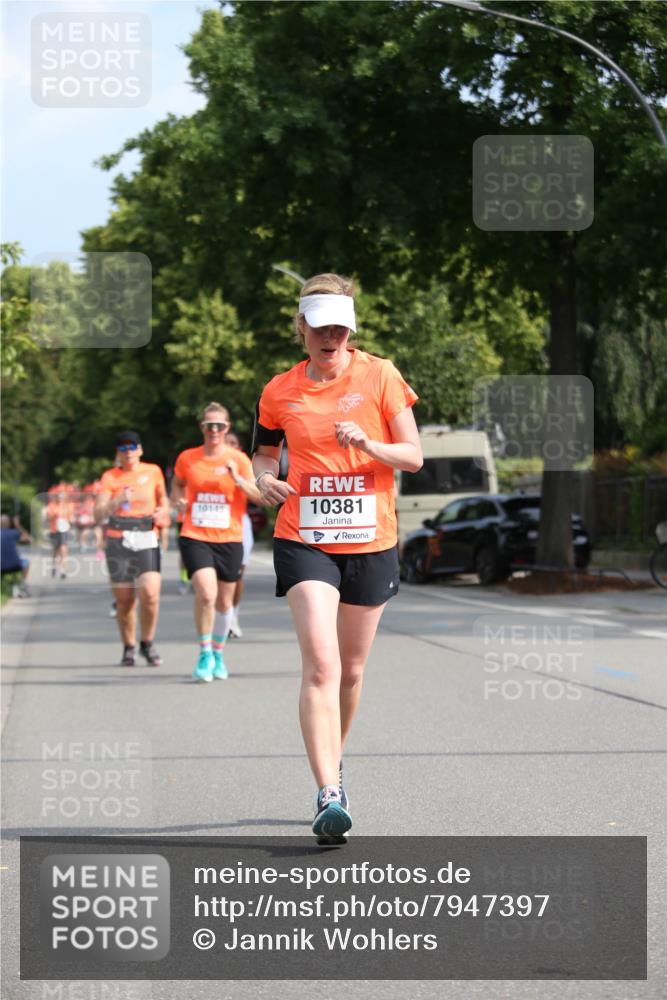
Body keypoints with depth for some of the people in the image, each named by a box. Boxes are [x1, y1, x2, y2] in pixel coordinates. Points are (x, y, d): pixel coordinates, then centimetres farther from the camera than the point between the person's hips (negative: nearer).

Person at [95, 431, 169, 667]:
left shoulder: (153, 471, 7)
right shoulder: (110, 477, 2)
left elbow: (163, 497, 26)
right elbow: (98, 514, -7)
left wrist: (163, 511, 4)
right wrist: (118, 501, -24)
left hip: (147, 541, 0)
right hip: (118, 541, 0)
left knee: (150, 594, -16)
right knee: (124, 600, 2)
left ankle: (147, 644, 5)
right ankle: (129, 648, 21)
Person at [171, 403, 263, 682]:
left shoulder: (238, 459, 1)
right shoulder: (187, 458, 4)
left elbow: (258, 496, -3)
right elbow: (177, 483, 23)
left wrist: (238, 479, -18)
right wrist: (178, 499, 2)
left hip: (229, 539, 1)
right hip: (195, 537, -1)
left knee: (224, 601, 10)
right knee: (206, 593, -20)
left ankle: (218, 655, 30)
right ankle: (205, 654, -6)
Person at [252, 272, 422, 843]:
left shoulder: (380, 377, 0)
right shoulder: (280, 392, 4)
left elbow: (413, 456, -1)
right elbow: (264, 451, 19)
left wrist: (369, 444, -20)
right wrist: (265, 477, -4)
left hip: (371, 542, 1)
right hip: (303, 540, -1)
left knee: (351, 669, 12)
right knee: (321, 666, -17)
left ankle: (334, 759, 38)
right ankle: (328, 796, -22)